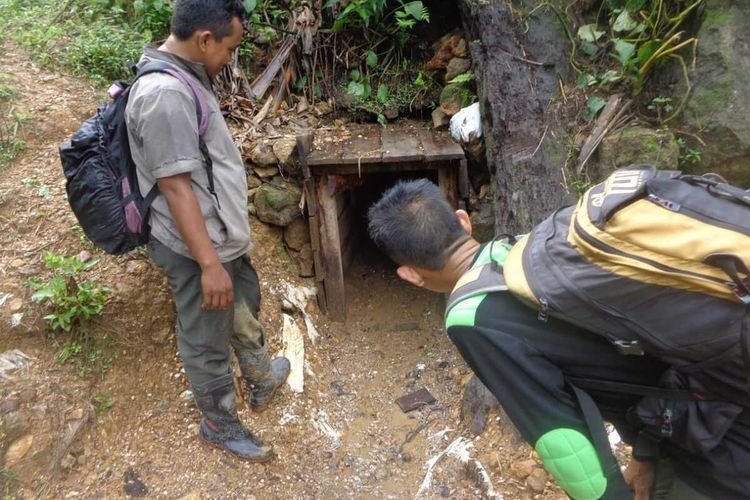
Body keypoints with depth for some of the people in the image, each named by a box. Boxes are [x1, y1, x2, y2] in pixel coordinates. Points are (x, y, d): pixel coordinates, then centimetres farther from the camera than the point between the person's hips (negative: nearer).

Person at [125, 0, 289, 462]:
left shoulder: (182, 77, 7)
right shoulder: (164, 94, -26)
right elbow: (176, 186, -27)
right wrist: (209, 264, -25)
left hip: (222, 233, 10)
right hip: (196, 246, -10)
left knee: (245, 305, 27)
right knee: (208, 342, 10)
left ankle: (263, 378, 51)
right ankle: (220, 424, 32)